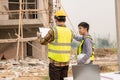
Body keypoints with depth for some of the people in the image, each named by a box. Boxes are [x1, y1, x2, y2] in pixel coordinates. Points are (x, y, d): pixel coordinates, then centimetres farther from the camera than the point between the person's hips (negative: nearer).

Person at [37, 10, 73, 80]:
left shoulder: (54, 30, -12)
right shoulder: (69, 32, 4)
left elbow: (43, 42, -2)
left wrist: (39, 36, 20)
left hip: (55, 62, -5)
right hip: (66, 62, 5)